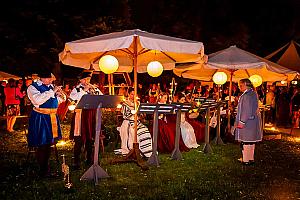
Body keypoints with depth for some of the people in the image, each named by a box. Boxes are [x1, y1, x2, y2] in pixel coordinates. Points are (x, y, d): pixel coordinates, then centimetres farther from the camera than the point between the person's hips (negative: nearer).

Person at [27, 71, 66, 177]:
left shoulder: (51, 86, 15)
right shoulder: (33, 87, -6)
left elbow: (61, 99, 21)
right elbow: (37, 100, -24)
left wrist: (60, 95, -2)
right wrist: (52, 92, -21)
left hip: (52, 117, 7)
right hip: (41, 118, -7)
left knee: (49, 143, 16)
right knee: (42, 144, -5)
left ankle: (46, 167, 32)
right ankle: (43, 171, 9)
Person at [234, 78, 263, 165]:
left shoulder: (247, 95, -19)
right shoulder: (254, 93, 12)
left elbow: (247, 110, -23)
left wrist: (242, 121, -20)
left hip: (247, 121, -10)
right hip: (254, 120, 10)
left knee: (246, 141, -1)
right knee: (251, 141, 15)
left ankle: (246, 160, 7)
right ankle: (251, 158, 25)